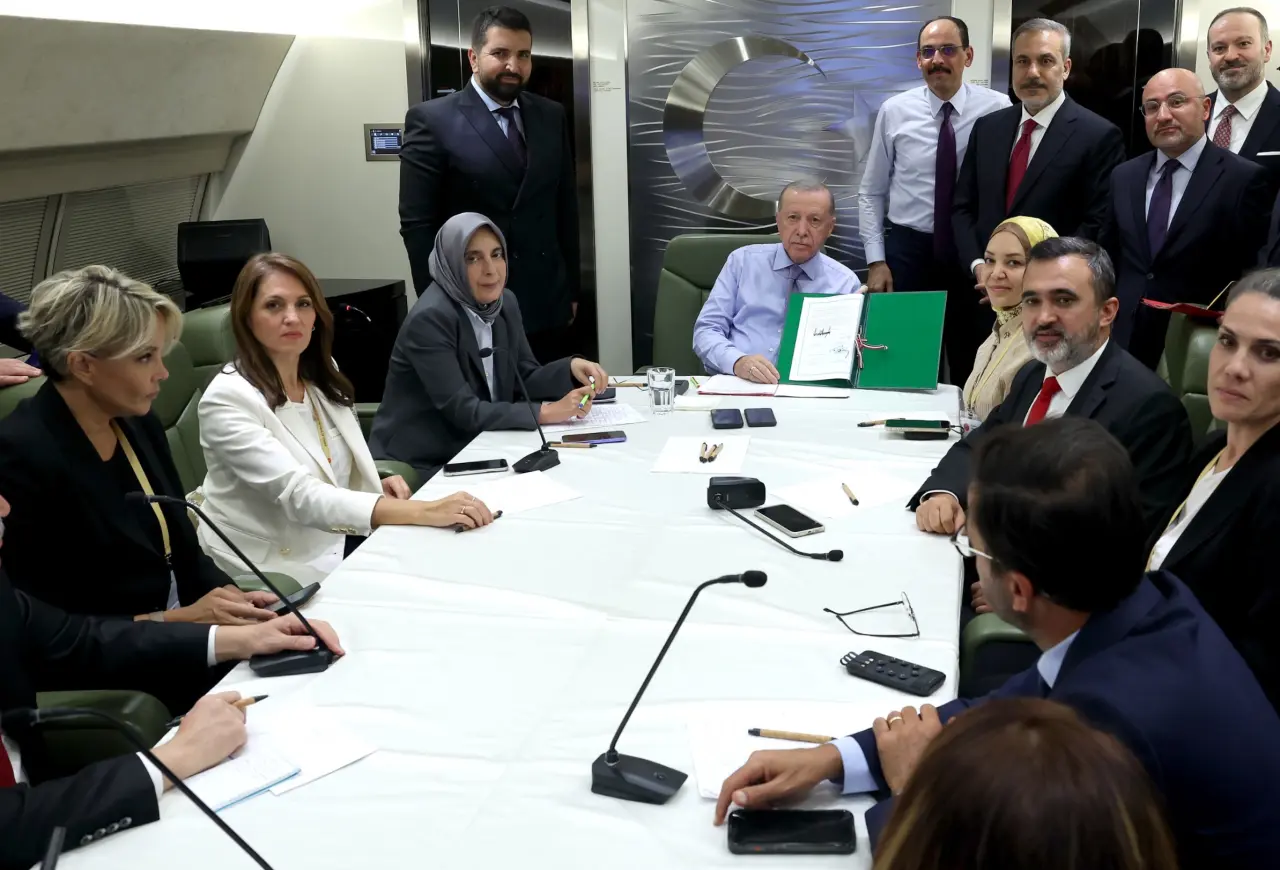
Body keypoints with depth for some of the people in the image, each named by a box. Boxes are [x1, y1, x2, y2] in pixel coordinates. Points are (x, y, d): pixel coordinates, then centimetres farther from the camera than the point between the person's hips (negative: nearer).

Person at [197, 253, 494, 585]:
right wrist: (422, 511, -37)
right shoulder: (228, 399, -18)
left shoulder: (322, 375, 5)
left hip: (340, 545, 7)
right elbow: (299, 495, -29)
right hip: (278, 573, -7)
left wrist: (377, 486, -6)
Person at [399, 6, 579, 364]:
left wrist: (571, 288, 11)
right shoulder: (432, 120, -5)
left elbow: (565, 208, 13)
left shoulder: (552, 116, 10)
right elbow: (417, 224, -7)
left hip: (546, 306, 4)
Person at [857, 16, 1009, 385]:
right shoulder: (894, 111, -1)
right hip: (907, 249, 1)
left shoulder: (998, 110, -5)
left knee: (972, 364, 10)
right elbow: (871, 193, 4)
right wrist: (876, 260, -3)